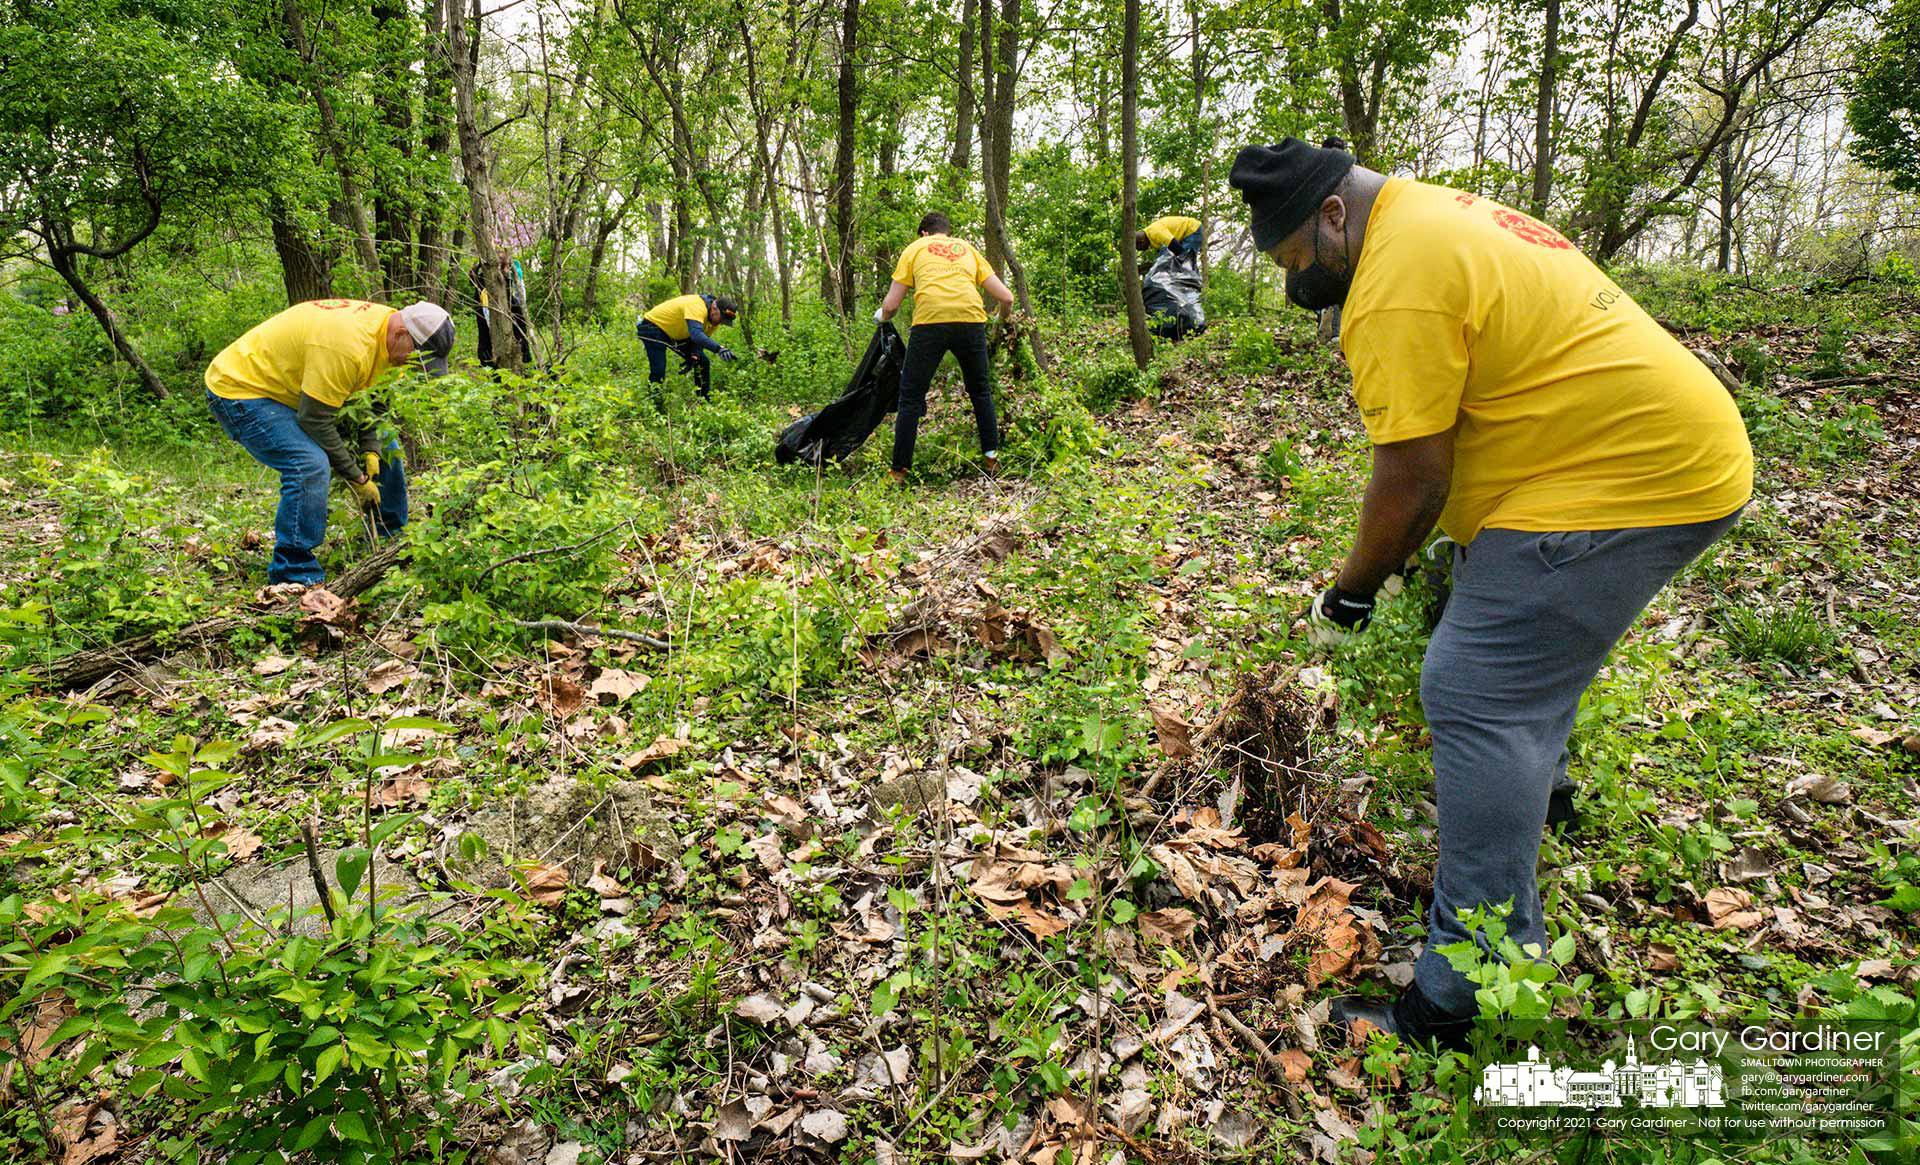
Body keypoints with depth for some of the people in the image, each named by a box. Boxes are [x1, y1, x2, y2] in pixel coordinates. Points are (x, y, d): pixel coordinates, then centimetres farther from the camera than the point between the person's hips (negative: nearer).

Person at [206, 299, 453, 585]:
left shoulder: (384, 326, -6)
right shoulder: (345, 346, -36)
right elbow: (315, 420, -30)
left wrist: (370, 449, -7)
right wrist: (356, 477, -21)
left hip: (293, 390, 10)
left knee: (384, 448, 10)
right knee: (310, 465, -31)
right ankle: (293, 576, -21)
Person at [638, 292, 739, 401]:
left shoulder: (713, 318, -9)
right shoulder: (696, 306, -37)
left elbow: (702, 338, -1)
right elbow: (696, 335, -52)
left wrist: (694, 356, -21)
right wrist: (718, 348, -65)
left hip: (676, 333, 8)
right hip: (653, 326, -8)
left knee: (702, 363, 1)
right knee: (658, 371, -20)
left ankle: (705, 400, 9)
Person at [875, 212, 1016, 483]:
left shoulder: (915, 248, 21)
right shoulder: (968, 249, 27)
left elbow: (890, 305, 14)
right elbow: (1006, 298, 22)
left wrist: (881, 316, 37)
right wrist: (1003, 320, 44)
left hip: (929, 322, -2)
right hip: (971, 321, 2)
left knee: (911, 400, 7)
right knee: (981, 392, 23)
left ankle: (899, 473, 5)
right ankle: (992, 460, 23)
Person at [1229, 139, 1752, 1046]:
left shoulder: (1398, 283, -20)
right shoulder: (1435, 214, 14)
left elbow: (1411, 480, -19)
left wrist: (1350, 594, -3)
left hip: (1630, 478, -11)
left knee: (1476, 697, -12)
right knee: (1517, 631, 29)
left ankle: (1473, 993, -7)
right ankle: (1538, 784, 52)